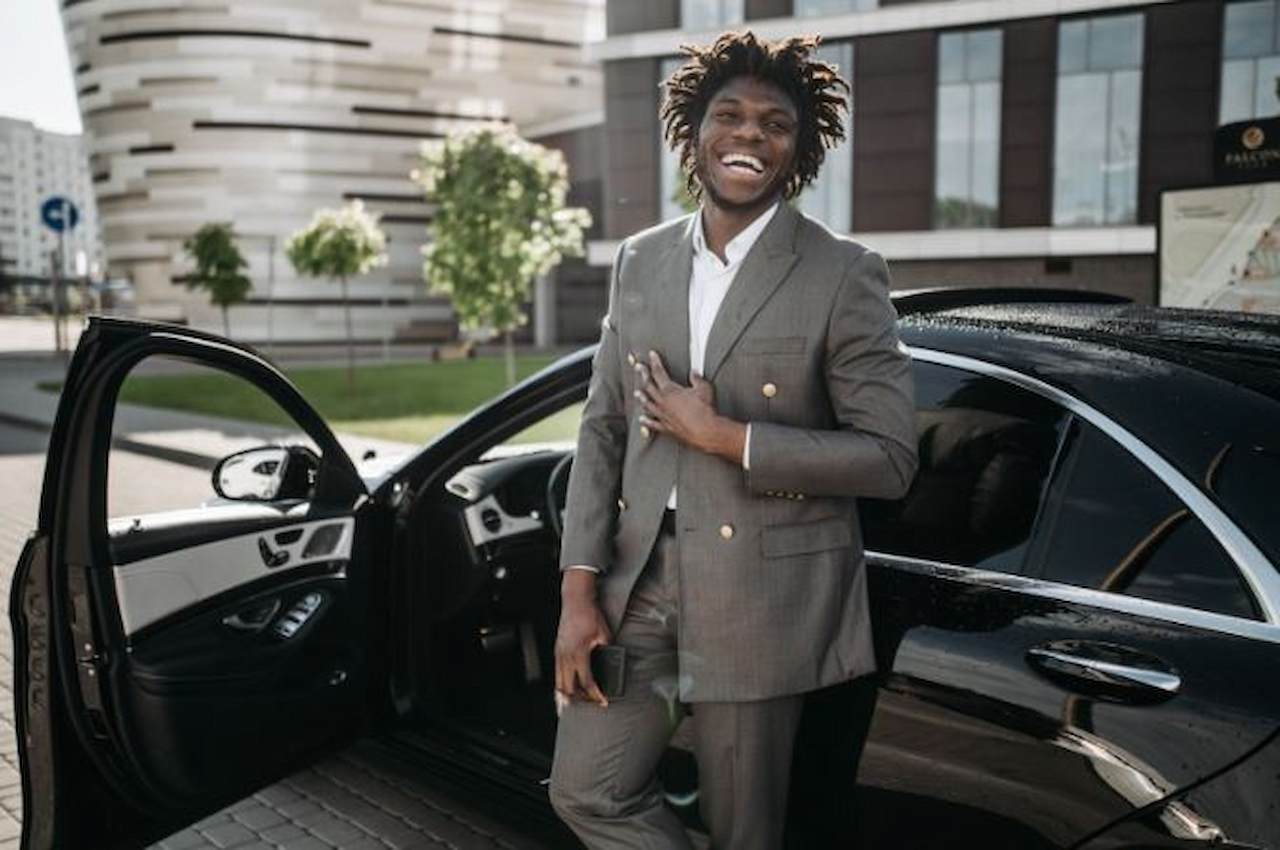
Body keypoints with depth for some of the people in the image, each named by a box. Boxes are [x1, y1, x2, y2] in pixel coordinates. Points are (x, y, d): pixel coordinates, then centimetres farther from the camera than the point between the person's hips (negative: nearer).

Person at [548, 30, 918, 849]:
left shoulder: (844, 274, -9)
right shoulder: (640, 261, 6)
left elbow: (890, 456, -12)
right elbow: (603, 429, 6)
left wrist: (723, 436, -18)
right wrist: (580, 589, 0)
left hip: (762, 595, -4)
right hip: (640, 583, 5)